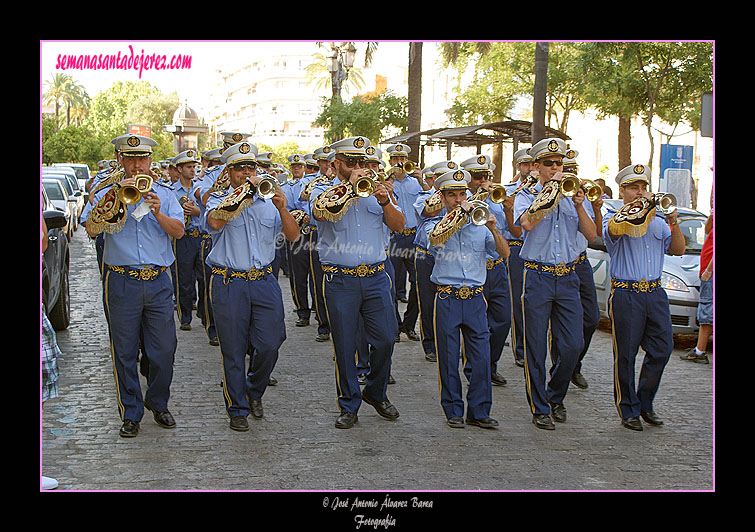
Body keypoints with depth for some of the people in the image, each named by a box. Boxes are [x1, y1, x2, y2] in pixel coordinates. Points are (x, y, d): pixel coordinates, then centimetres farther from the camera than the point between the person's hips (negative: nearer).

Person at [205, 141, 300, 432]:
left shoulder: (267, 200, 13)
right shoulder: (219, 199, 4)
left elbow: (293, 236, 3)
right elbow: (215, 222, -20)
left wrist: (282, 209, -14)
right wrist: (242, 192, -17)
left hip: (264, 281, 3)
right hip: (229, 284, -3)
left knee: (270, 344, -1)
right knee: (233, 350, 2)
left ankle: (254, 390, 27)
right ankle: (237, 409, 15)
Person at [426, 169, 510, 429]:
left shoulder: (479, 226, 12)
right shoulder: (434, 225, 7)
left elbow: (505, 253, 2)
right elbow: (435, 239, -17)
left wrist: (493, 229, -14)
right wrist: (459, 215, -17)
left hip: (475, 298, 2)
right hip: (446, 298, -2)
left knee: (481, 357, -1)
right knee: (449, 359, 2)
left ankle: (479, 411, 9)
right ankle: (453, 411, 13)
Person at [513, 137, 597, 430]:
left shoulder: (571, 195, 13)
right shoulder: (526, 195, 3)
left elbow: (592, 236, 4)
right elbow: (527, 222, -20)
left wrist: (579, 206, -10)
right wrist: (552, 192, -14)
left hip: (568, 277, 3)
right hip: (537, 277, -3)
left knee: (572, 345, 1)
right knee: (536, 348, 1)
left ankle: (556, 396, 23)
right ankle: (540, 409, 12)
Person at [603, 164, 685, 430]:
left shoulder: (657, 222, 18)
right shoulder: (613, 218, 1)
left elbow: (678, 250, 12)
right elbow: (616, 229, -23)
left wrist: (673, 223, -2)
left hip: (655, 293, 5)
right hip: (626, 295, -5)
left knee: (661, 350, 3)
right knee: (626, 356, -1)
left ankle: (645, 404, 19)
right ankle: (628, 410, 10)